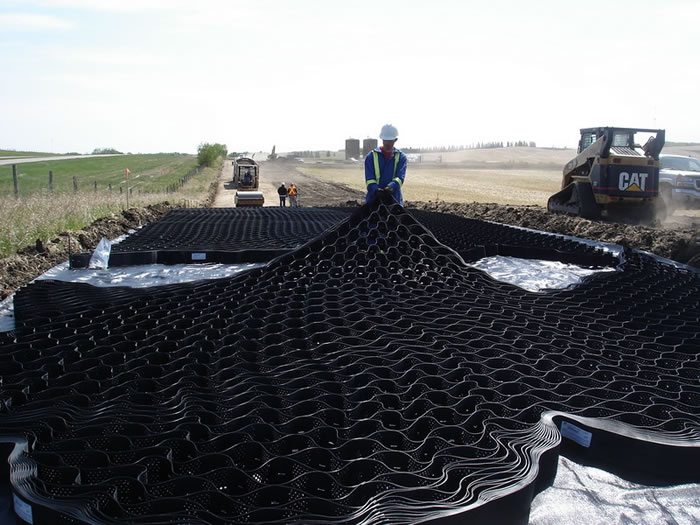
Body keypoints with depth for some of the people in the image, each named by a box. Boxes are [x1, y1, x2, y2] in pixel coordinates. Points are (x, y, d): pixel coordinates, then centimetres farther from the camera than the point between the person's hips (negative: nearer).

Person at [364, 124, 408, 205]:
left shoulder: (401, 157, 7)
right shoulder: (371, 156, 7)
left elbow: (400, 176, -8)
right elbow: (369, 178, -3)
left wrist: (392, 186, -30)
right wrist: (375, 189, -24)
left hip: (394, 198, 0)